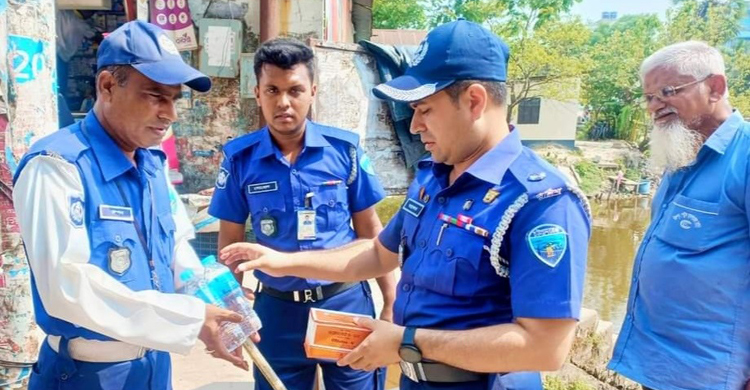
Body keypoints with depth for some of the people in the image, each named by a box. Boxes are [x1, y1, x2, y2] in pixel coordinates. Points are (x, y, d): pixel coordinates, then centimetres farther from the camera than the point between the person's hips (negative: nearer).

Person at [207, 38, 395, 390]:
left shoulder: (345, 149, -7)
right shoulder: (239, 158, -5)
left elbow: (370, 231, 0)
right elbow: (230, 243, 3)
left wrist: (391, 305, 1)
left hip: (346, 301, 0)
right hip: (277, 308, 1)